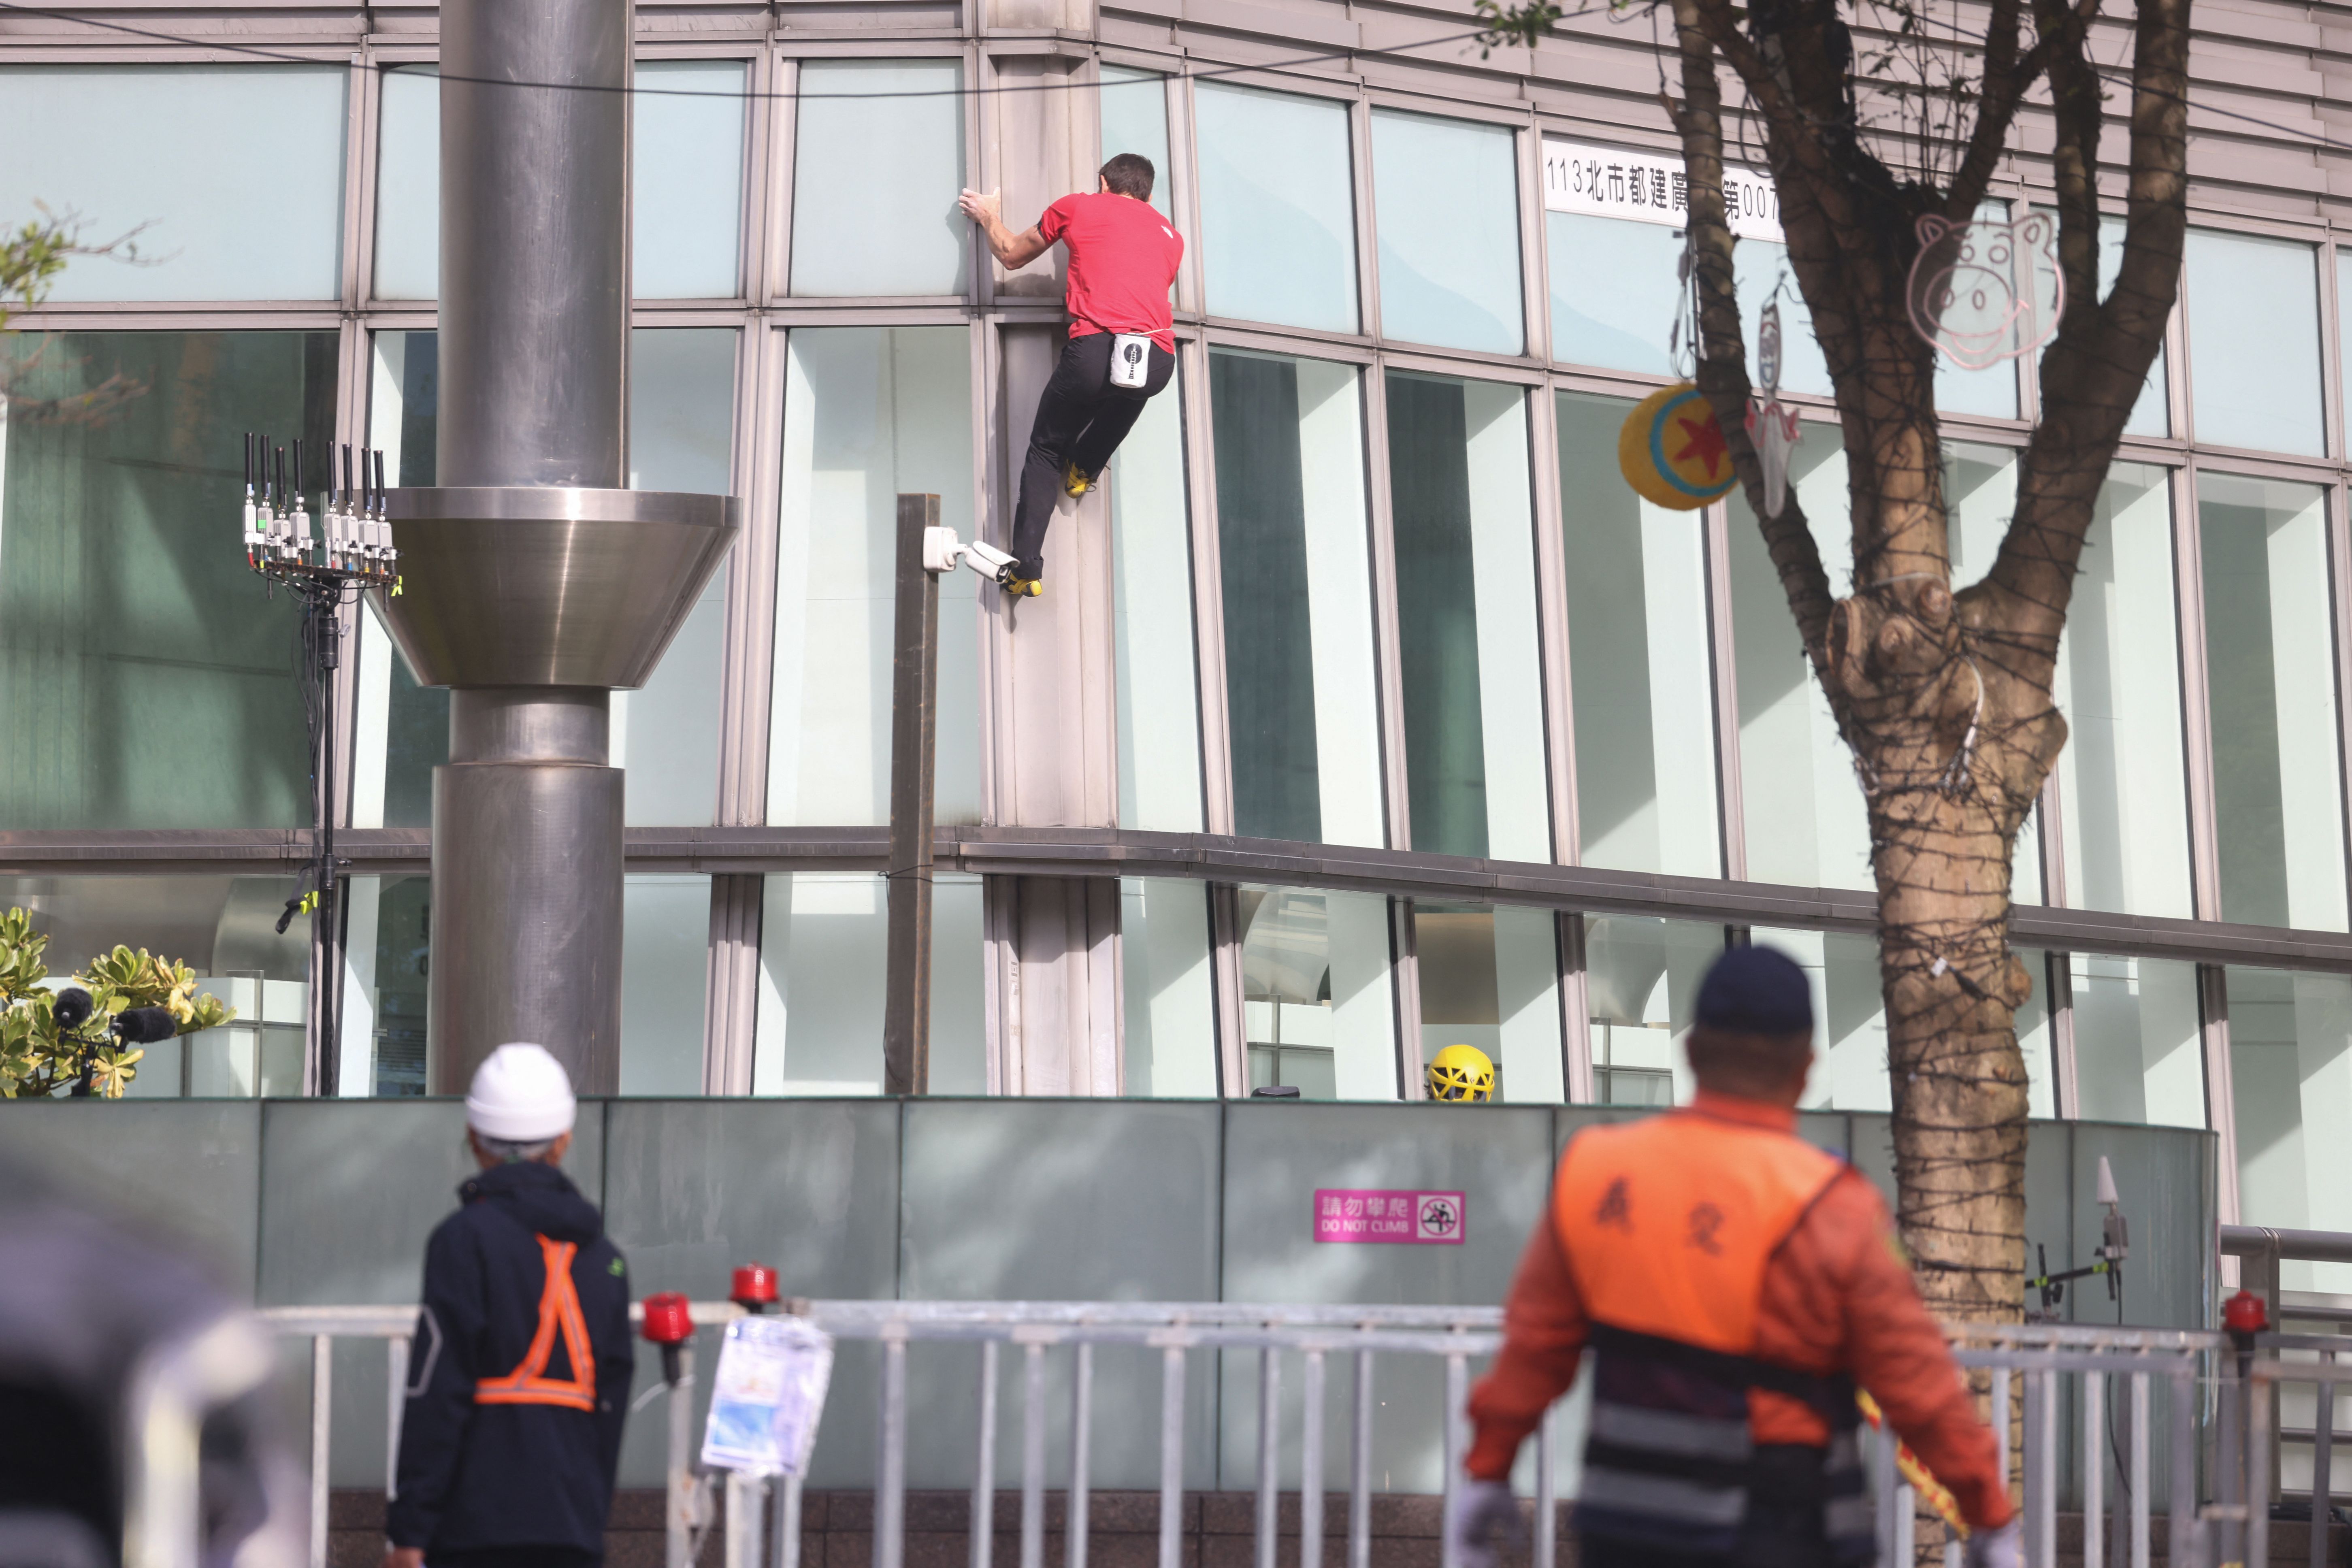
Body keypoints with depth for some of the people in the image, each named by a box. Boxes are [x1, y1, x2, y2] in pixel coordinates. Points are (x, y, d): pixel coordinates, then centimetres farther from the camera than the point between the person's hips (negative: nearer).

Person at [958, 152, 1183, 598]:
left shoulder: (1078, 207, 16)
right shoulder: (1169, 235, 24)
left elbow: (1012, 256, 27)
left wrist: (989, 218, 46)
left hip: (1096, 348, -2)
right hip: (1159, 361, 2)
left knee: (1046, 451, 14)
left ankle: (1026, 565, 2)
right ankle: (1085, 467, 30)